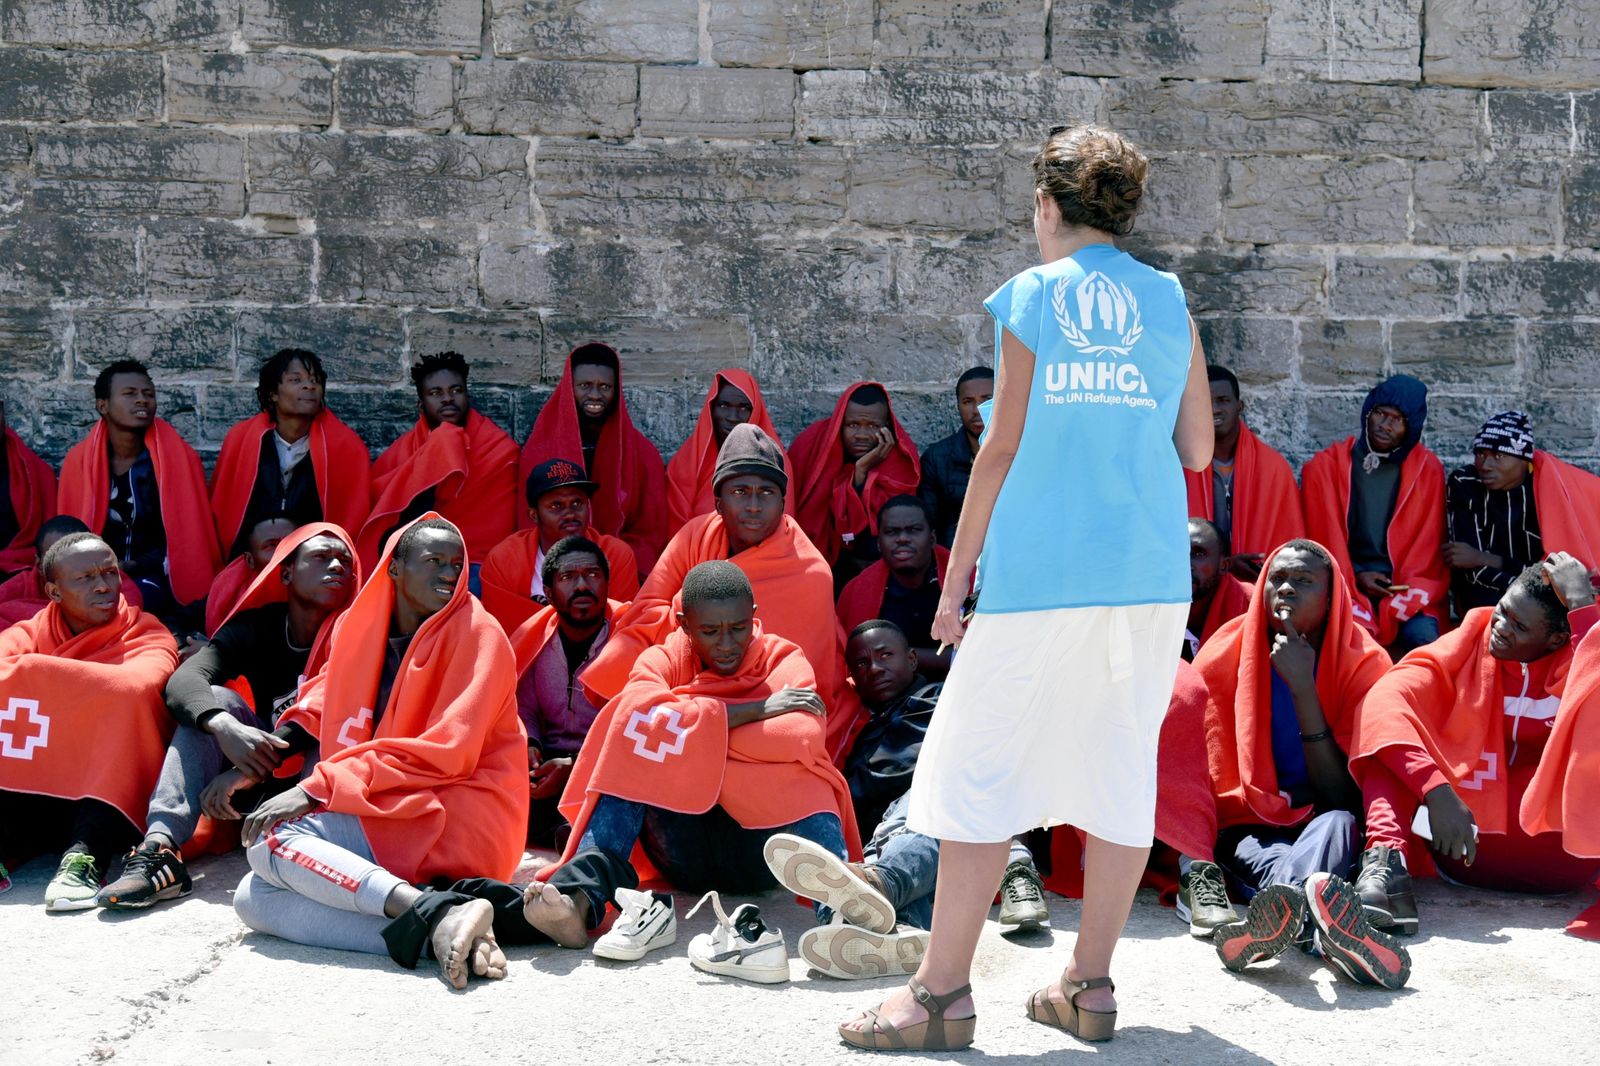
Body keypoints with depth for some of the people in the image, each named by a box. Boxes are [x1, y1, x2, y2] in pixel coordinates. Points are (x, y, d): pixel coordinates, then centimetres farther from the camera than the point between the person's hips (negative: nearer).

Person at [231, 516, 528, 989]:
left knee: (271, 838, -21)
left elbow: (446, 752, -15)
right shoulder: (360, 628, 15)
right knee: (253, 898, -10)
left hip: (459, 822, -7)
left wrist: (319, 788, -18)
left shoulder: (477, 633, -6)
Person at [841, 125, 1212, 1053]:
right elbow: (1198, 449, 10)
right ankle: (1090, 985, 15)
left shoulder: (1031, 296, -1)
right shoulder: (1171, 304, 10)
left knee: (980, 765, 1)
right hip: (1151, 574, 4)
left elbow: (1003, 447, -4)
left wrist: (956, 578, 0)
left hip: (1040, 573, -4)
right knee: (1122, 768, 10)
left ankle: (943, 991, 2)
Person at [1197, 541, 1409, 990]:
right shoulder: (1226, 653, -2)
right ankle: (1313, 889, -69)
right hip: (1246, 833, 1)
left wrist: (1303, 688, -20)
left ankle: (1282, 904, -69)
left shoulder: (1364, 662, -5)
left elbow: (1341, 796, -14)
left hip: (1319, 825, -1)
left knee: (1338, 823, -36)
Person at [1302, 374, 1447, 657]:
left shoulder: (1428, 469, 5)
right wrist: (1355, 577, -9)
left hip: (1405, 584, 1)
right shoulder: (1326, 465, 2)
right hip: (1345, 582, -1)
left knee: (1423, 637, -29)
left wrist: (1409, 589, -10)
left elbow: (1428, 542, 6)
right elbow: (1322, 538, 5)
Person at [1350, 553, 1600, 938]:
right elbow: (1386, 698, -17)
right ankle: (1386, 865, -38)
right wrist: (1437, 791, -30)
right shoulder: (1469, 643, 4)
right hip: (1465, 839, 1)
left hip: (1559, 857, -1)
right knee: (1390, 715, -17)